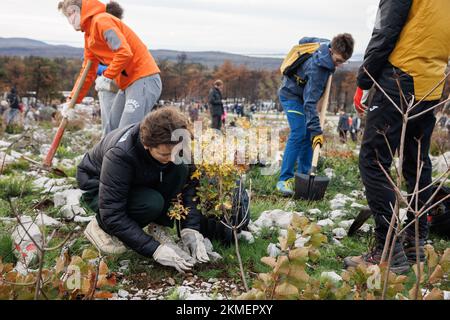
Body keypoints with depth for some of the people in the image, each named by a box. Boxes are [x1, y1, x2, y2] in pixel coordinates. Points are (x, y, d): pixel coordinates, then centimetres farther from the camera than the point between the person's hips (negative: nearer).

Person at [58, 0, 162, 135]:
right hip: (127, 84, 10)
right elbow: (88, 71, 20)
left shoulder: (101, 21, -12)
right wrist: (72, 101, 15)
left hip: (144, 81, -10)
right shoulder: (89, 34, 18)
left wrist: (106, 77, -14)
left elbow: (125, 52, -24)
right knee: (111, 132, 14)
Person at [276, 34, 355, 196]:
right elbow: (310, 102, -38)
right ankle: (284, 179, -19)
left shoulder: (326, 44, -13)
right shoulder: (317, 69, -36)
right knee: (299, 134, -21)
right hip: (291, 94, -9)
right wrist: (316, 130, -41)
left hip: (304, 93, 9)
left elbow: (304, 41, 7)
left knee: (309, 134, 3)